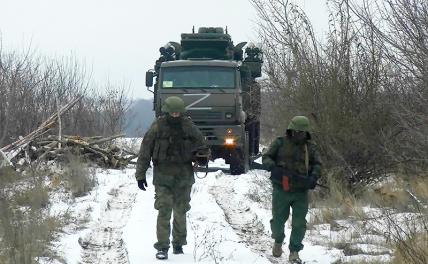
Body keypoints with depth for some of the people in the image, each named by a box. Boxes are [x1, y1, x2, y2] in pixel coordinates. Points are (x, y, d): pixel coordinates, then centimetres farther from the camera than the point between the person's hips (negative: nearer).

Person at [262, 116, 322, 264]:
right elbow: (266, 158, 1)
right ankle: (278, 241, 38)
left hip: (301, 192, 1)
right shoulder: (280, 143, 2)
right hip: (281, 190, -1)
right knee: (278, 220, 8)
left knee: (299, 223, -4)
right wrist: (272, 167, -21)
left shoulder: (310, 147, 8)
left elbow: (317, 164, 6)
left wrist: (314, 176, -15)